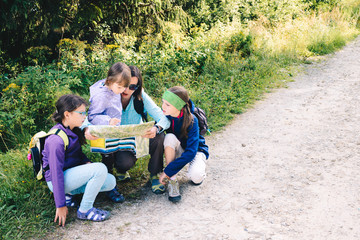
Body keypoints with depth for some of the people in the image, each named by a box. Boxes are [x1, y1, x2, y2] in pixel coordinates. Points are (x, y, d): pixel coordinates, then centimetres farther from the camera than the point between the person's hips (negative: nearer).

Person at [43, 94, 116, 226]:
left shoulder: (73, 130, 3)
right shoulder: (56, 140, -25)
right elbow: (56, 173, -24)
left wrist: (87, 162, -2)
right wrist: (60, 206, -21)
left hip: (71, 173, 9)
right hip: (57, 180, -9)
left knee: (110, 182, -4)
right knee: (100, 168, -26)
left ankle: (68, 193, 6)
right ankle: (84, 210, -13)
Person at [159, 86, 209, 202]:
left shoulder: (191, 121, -30)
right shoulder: (166, 115, -18)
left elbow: (191, 152, -32)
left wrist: (167, 171, -33)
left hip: (195, 150, -4)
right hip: (178, 149, 4)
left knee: (195, 176, -34)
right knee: (170, 137, -31)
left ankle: (199, 172, 5)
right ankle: (173, 181, -22)